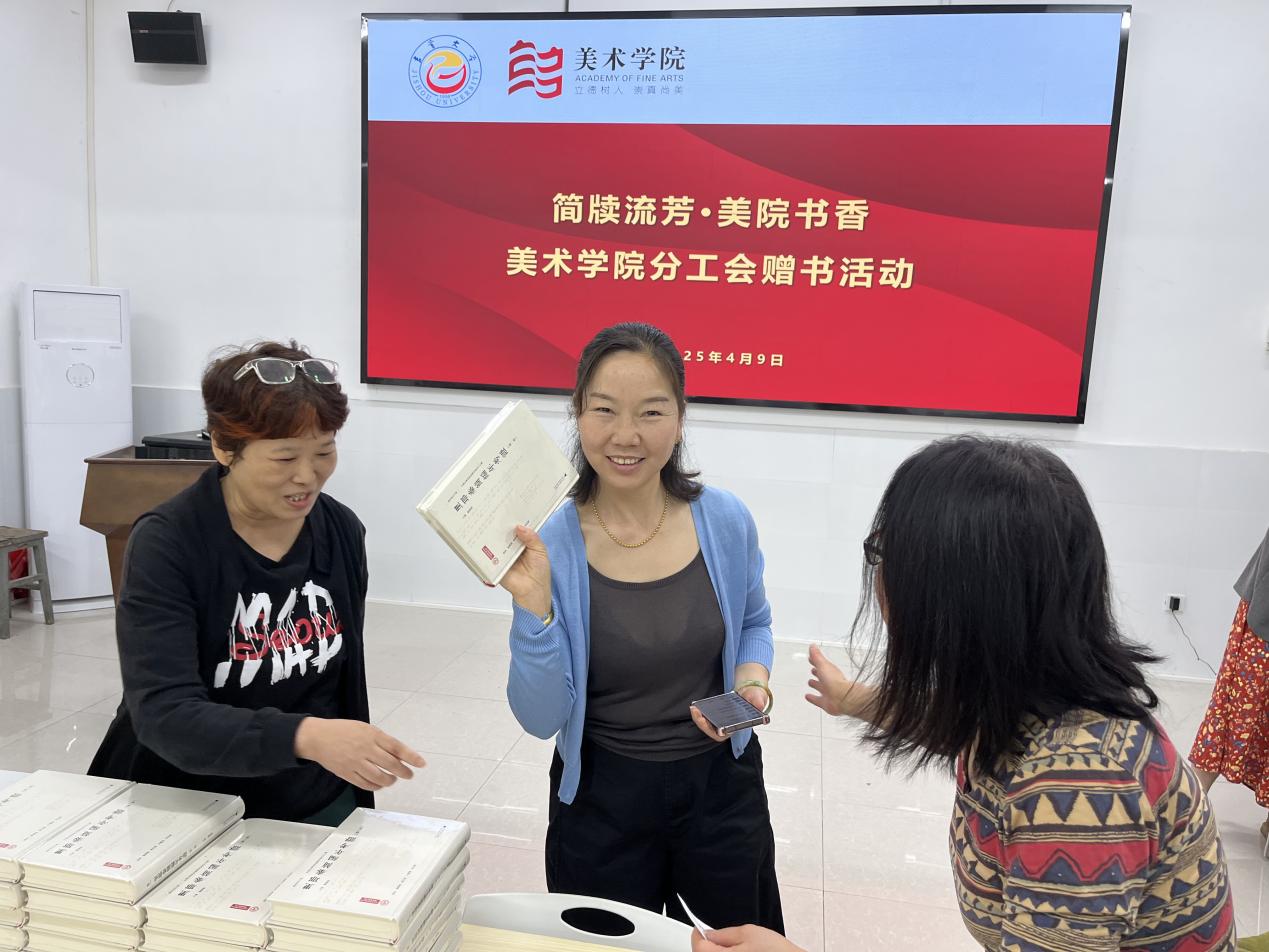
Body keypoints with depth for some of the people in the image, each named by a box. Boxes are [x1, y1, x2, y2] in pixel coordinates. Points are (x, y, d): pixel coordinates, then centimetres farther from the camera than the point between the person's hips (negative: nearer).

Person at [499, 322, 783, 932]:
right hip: (601, 801, -2)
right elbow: (542, 718, -16)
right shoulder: (548, 545, -17)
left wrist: (752, 682, -10)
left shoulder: (725, 521, -11)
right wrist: (534, 607, -29)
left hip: (721, 786, 2)